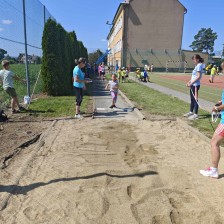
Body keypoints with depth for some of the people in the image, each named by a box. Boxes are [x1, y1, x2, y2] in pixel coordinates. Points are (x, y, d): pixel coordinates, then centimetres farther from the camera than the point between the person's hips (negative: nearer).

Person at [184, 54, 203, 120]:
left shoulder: (199, 65, -12)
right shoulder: (197, 66, 16)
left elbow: (198, 77, -20)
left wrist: (191, 83, -20)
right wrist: (189, 82, 11)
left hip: (195, 85, -9)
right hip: (193, 85, 9)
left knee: (195, 99, -4)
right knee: (192, 99, 16)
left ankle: (196, 114, 3)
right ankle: (191, 112, 27)